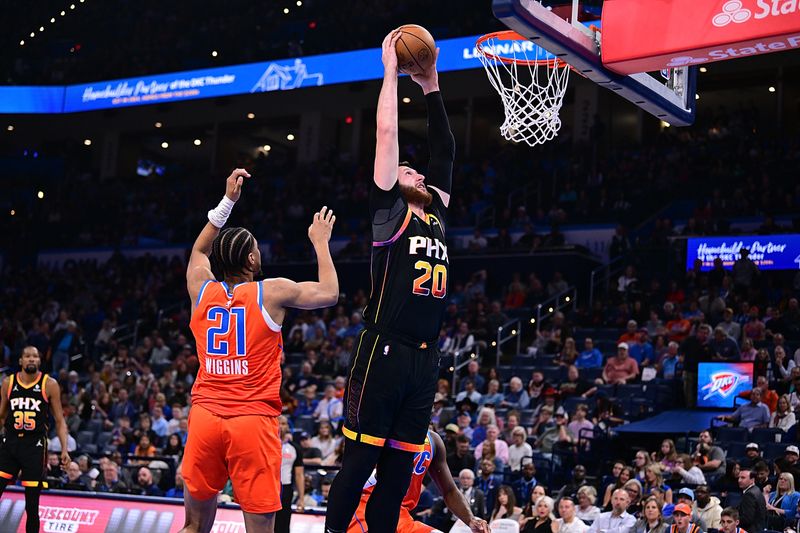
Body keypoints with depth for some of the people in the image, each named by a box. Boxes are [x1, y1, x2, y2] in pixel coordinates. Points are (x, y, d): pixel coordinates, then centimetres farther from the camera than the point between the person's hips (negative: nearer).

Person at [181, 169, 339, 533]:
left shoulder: (202, 290, 8)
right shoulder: (272, 292, -3)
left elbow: (199, 251, 30)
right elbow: (330, 294, 12)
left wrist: (228, 200, 33)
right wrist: (320, 242, 23)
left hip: (205, 417, 4)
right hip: (253, 421, -4)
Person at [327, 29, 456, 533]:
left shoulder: (435, 214, 19)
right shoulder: (390, 212, 2)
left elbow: (445, 150, 24)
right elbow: (387, 134, -3)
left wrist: (432, 86, 24)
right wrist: (391, 70, 4)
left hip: (426, 359, 6)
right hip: (384, 353, -6)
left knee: (398, 467, 8)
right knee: (360, 459, -3)